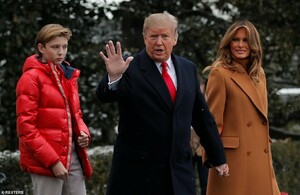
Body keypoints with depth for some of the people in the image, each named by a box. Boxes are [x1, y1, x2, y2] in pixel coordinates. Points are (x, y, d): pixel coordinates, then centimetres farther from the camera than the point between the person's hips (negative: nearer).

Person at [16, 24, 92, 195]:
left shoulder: (68, 76, 14)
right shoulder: (31, 78, -8)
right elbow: (26, 128, -12)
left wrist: (83, 133, 1)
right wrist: (53, 161, -17)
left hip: (73, 157, 7)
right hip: (45, 161, -7)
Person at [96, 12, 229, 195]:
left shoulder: (188, 68, 9)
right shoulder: (131, 69, -6)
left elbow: (202, 115, 15)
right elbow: (106, 95, -23)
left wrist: (218, 157, 18)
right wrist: (113, 76, -44)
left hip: (179, 170, 4)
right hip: (138, 170, -4)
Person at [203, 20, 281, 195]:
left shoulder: (259, 74, 14)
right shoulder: (220, 74, -7)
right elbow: (213, 121, -9)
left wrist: (267, 155, 17)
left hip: (260, 160, 7)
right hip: (234, 159, -7)